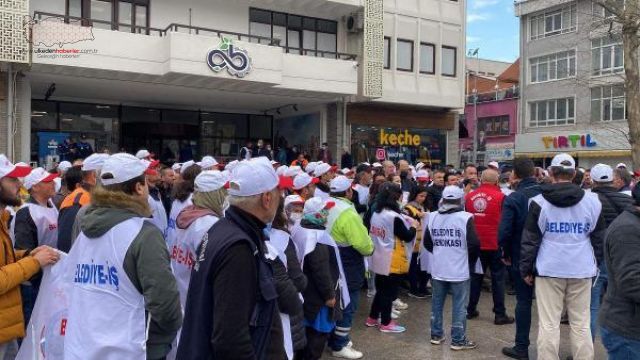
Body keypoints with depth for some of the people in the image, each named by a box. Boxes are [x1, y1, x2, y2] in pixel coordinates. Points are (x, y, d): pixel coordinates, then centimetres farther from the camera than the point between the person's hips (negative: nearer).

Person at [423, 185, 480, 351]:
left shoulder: (432, 217, 2)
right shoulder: (466, 217, -14)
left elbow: (426, 242, 10)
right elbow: (474, 244, -13)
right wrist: (470, 262, 5)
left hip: (438, 269, 5)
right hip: (459, 269, -5)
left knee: (437, 303, 15)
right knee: (459, 306, 5)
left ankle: (436, 335, 25)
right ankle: (458, 340, 12)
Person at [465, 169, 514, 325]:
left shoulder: (470, 196, 0)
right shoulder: (500, 196, -12)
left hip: (476, 243, 4)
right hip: (495, 243, -4)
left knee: (475, 276, 14)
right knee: (498, 278, 5)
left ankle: (470, 310, 20)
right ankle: (500, 314, 8)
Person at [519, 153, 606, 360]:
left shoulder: (540, 202, -4)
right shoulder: (592, 201, 3)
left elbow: (530, 240, -2)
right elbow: (599, 239, 10)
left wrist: (526, 269, 6)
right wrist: (596, 264, 22)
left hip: (549, 269, -2)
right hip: (582, 270, 2)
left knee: (549, 324, 2)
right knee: (581, 324, 9)